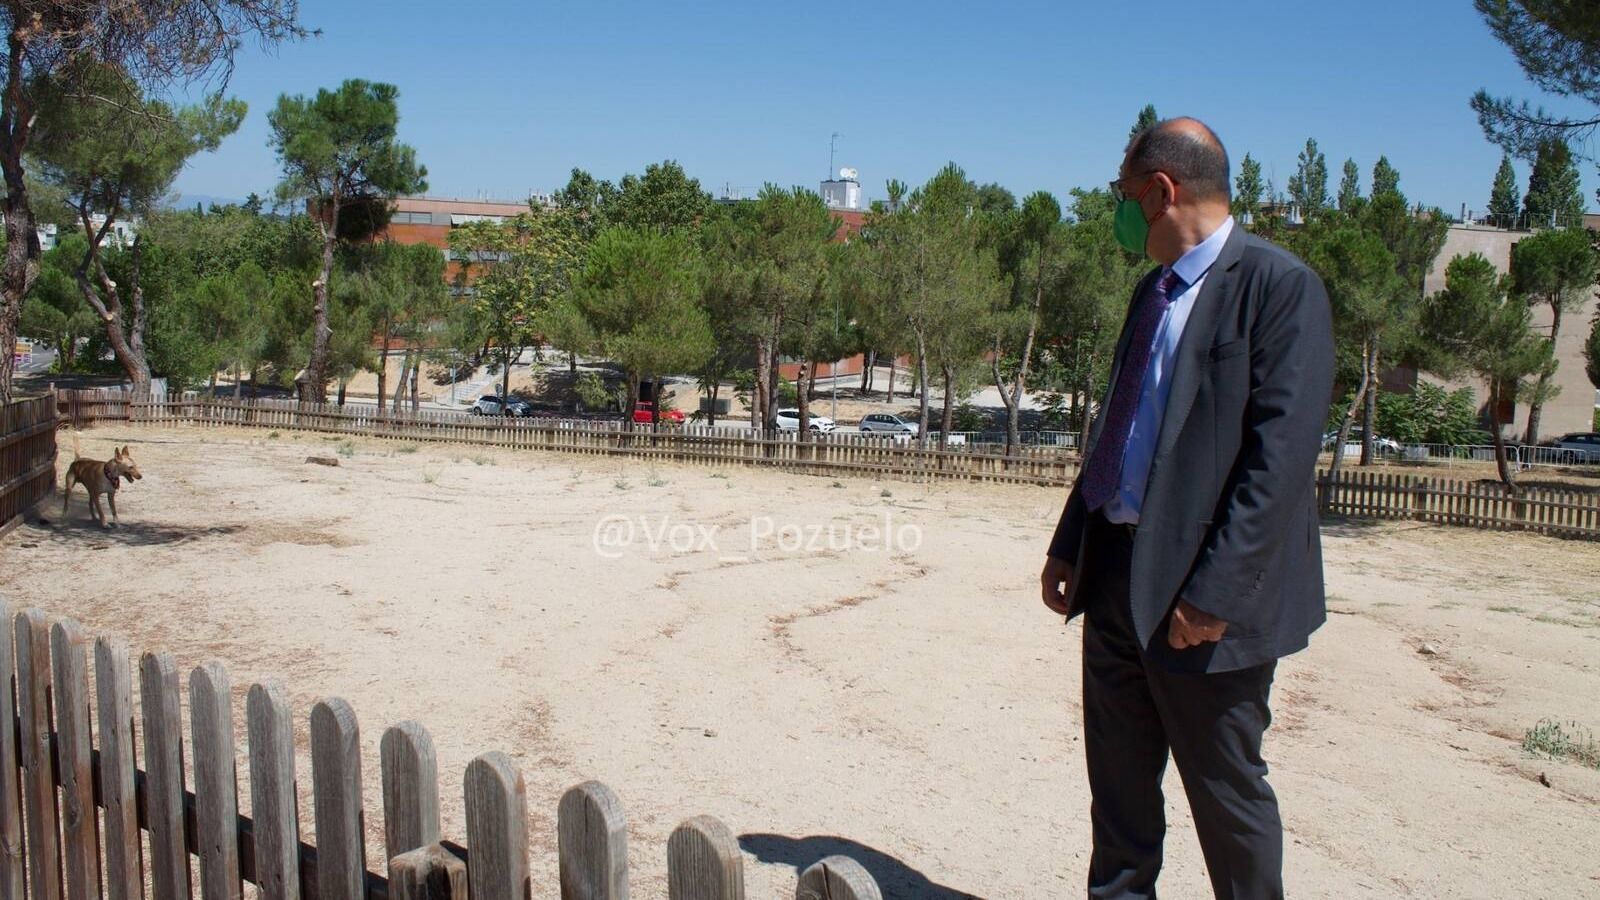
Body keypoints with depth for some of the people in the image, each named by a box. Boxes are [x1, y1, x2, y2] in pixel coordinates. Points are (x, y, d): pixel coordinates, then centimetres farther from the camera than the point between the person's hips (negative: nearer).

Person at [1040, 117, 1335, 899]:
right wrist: (1071, 542, 13)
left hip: (1203, 591, -8)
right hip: (1119, 571, 8)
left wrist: (1217, 590, -23)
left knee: (1226, 789, 7)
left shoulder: (1279, 284, -13)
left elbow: (1282, 453, -20)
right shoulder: (1155, 289, 14)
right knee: (1117, 776, 17)